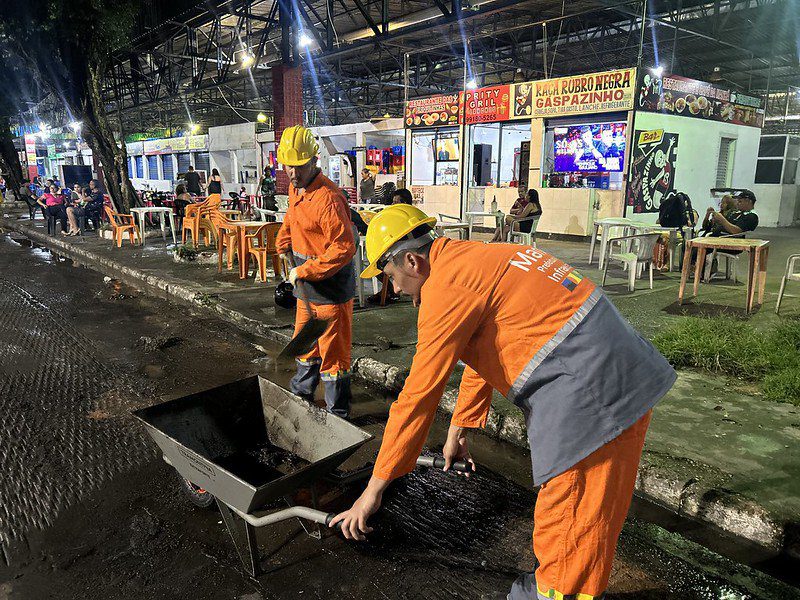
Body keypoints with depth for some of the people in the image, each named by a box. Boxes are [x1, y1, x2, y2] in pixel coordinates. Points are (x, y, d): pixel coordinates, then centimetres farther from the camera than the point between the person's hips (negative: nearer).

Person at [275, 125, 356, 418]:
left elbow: (344, 248, -27)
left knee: (332, 350, 1)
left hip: (331, 285, -9)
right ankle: (301, 393, 45)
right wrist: (284, 246, 13)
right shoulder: (295, 188, 5)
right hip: (307, 284, 10)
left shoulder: (328, 198, -25)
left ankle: (337, 413, 16)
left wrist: (303, 271, -24)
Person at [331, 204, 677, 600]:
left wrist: (374, 489, -5)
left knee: (567, 510, 6)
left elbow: (418, 396, -15)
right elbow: (482, 357, 26)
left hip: (588, 385, -11)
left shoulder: (446, 286, -14)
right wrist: (458, 430, 34)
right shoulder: (474, 259, 16)